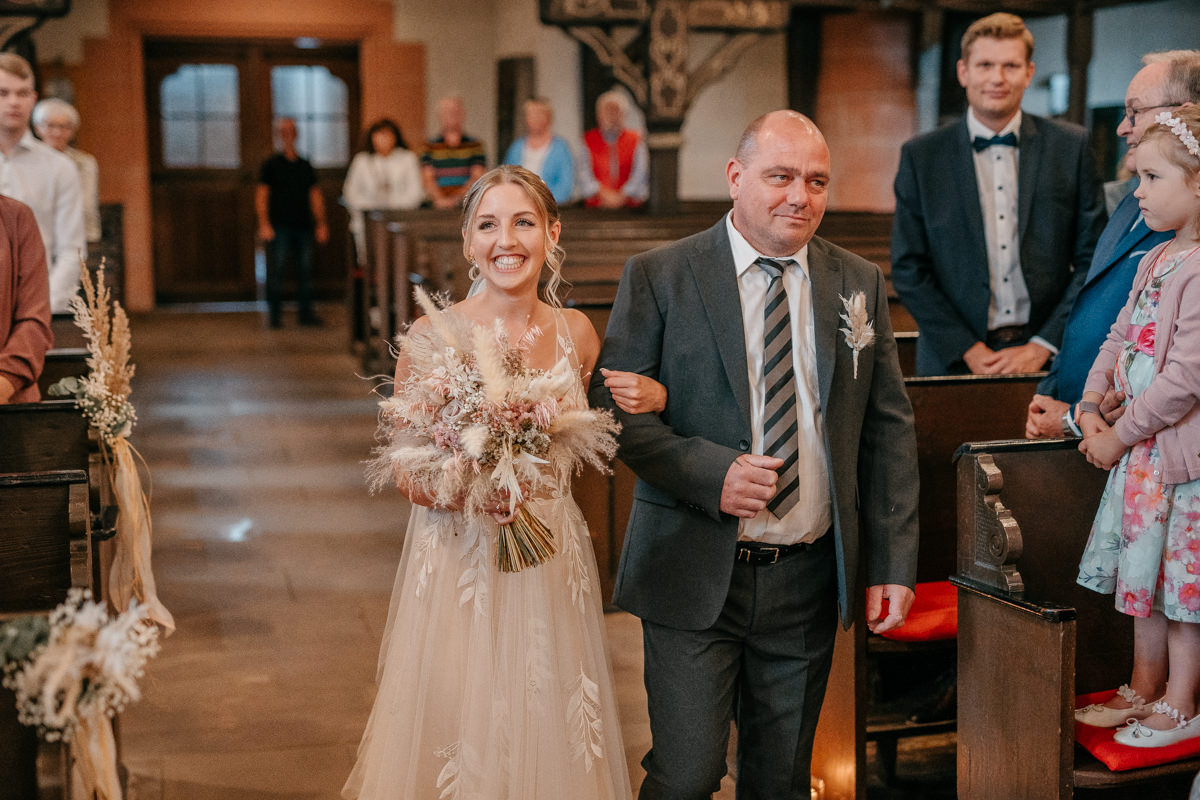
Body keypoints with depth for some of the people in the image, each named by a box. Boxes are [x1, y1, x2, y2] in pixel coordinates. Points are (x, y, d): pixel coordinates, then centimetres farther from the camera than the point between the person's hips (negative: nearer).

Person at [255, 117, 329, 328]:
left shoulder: (305, 166, 14)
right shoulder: (271, 165, 3)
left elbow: (315, 196, 16)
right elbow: (261, 196, -1)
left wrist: (321, 224, 9)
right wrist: (264, 224, -10)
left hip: (303, 226, 4)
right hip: (279, 226, -3)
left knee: (305, 270, 3)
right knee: (276, 271, -5)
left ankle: (306, 313, 9)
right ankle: (275, 315, -1)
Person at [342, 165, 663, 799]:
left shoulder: (576, 332, 2)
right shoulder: (432, 336, -8)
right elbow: (405, 473, -4)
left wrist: (650, 401, -3)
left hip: (552, 565, 3)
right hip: (458, 562, -3)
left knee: (547, 738, 11)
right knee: (453, 744, 4)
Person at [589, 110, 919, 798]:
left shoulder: (860, 285, 6)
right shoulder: (659, 277, -3)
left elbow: (889, 430, 8)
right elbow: (616, 408, -5)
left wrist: (893, 565, 2)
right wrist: (711, 472, -20)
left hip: (809, 579, 3)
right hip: (695, 577, -3)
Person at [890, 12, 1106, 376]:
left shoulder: (1071, 147, 4)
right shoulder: (920, 155, 2)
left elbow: (1093, 259, 3)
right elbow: (908, 269, 0)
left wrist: (1041, 347, -7)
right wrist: (970, 350, -8)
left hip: (1048, 356, 0)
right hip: (953, 359, 0)